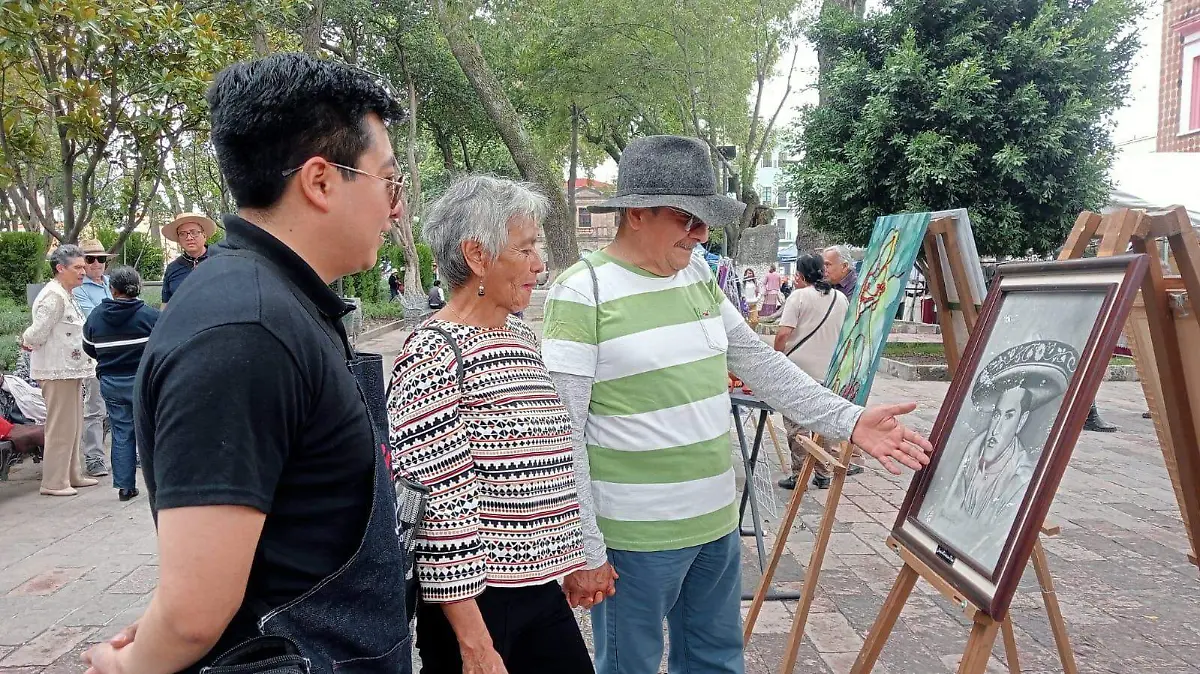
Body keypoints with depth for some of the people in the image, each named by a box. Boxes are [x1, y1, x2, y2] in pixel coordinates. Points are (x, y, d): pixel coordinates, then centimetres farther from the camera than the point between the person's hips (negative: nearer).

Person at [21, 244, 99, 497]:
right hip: (57, 372, -10)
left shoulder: (67, 295, 16)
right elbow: (38, 332, -19)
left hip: (70, 370, 10)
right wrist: (27, 341, -1)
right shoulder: (53, 296, -17)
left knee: (74, 426, 16)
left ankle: (72, 475, 25)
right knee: (61, 427, -4)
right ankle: (53, 482, 3)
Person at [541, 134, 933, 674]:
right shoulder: (581, 294, -15)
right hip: (636, 538, -7)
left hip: (717, 522, 7)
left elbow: (761, 364, 12)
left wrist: (848, 421, 2)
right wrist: (583, 550, -16)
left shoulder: (699, 276, 7)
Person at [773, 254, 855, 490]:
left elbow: (783, 333, -16)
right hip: (826, 371, 5)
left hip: (797, 369, -5)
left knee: (795, 423, 3)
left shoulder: (799, 296, -9)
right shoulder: (841, 299, 8)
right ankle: (822, 474, 19)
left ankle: (799, 474, 5)